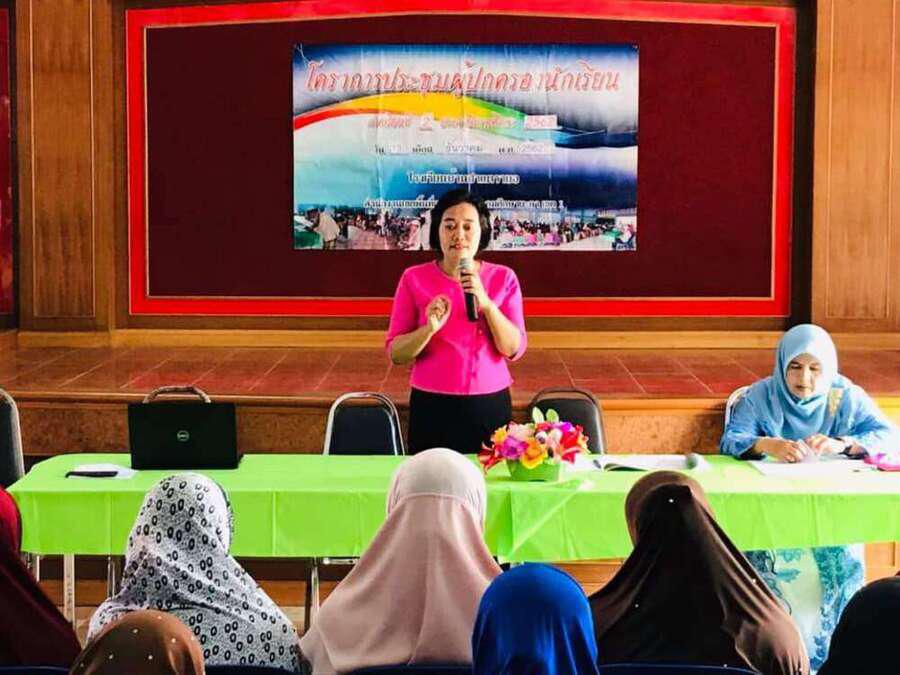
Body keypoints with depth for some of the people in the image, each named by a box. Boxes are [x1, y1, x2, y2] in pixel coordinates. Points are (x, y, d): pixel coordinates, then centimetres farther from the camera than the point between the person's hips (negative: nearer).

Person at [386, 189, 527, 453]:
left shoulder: (503, 278, 1)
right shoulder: (414, 278, -2)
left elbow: (514, 349, -6)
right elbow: (395, 353, -3)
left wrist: (485, 303, -19)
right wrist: (429, 329, -21)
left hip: (490, 406, 1)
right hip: (432, 407, -1)